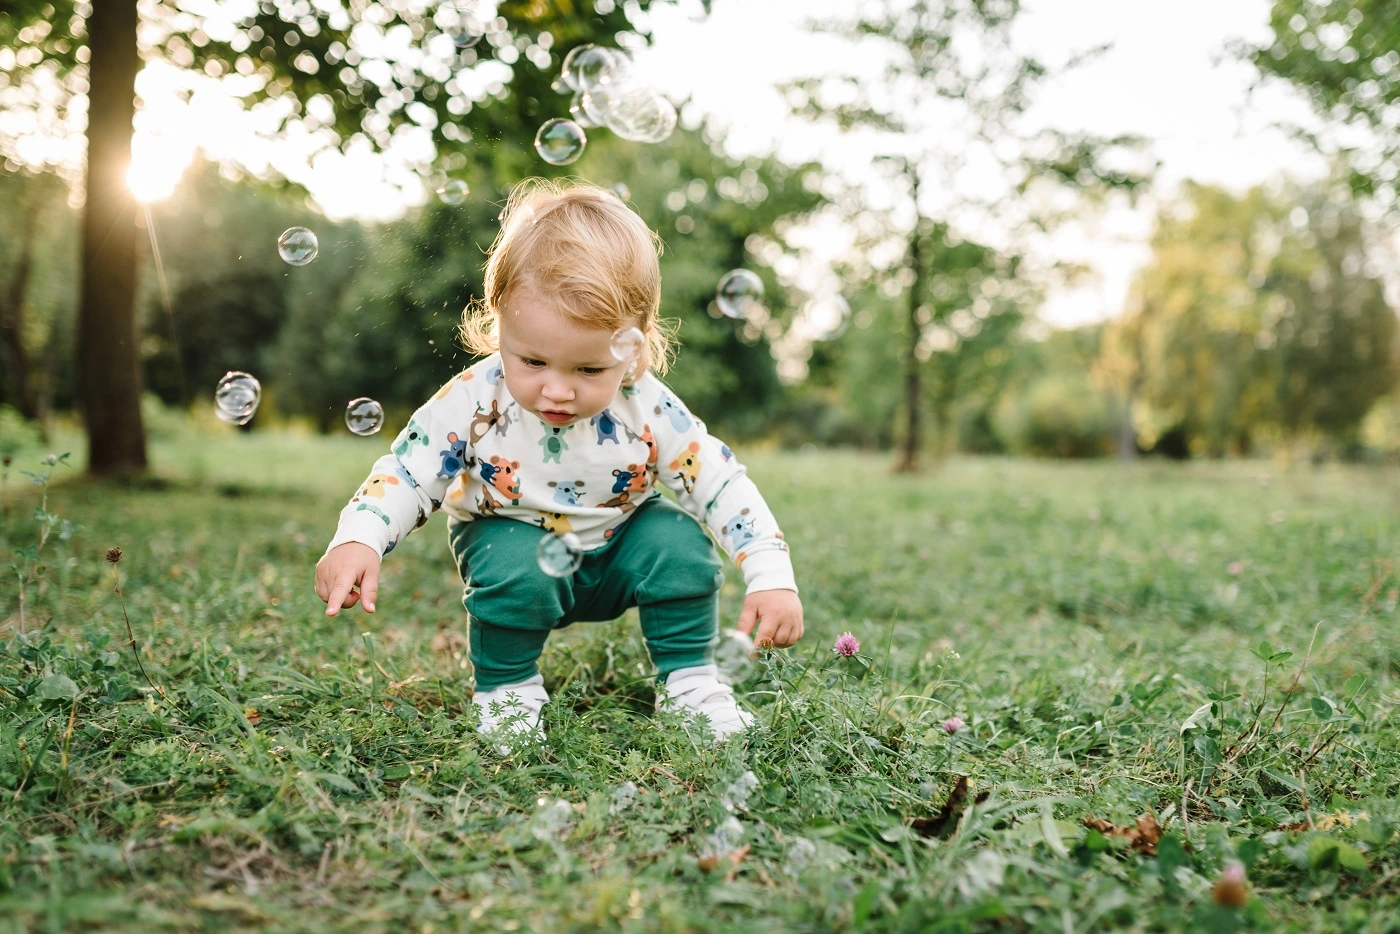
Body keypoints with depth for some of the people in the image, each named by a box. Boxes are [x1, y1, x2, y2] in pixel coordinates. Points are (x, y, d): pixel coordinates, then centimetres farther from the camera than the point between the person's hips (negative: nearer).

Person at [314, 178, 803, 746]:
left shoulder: (651, 413, -23)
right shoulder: (471, 403, -25)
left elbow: (724, 485, -17)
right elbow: (405, 475, -16)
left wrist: (772, 580, -26)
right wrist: (356, 541, -35)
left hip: (617, 551, 2)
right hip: (516, 543, -1)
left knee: (678, 542, -24)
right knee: (515, 565, -33)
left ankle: (688, 680, -2)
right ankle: (506, 690, -6)